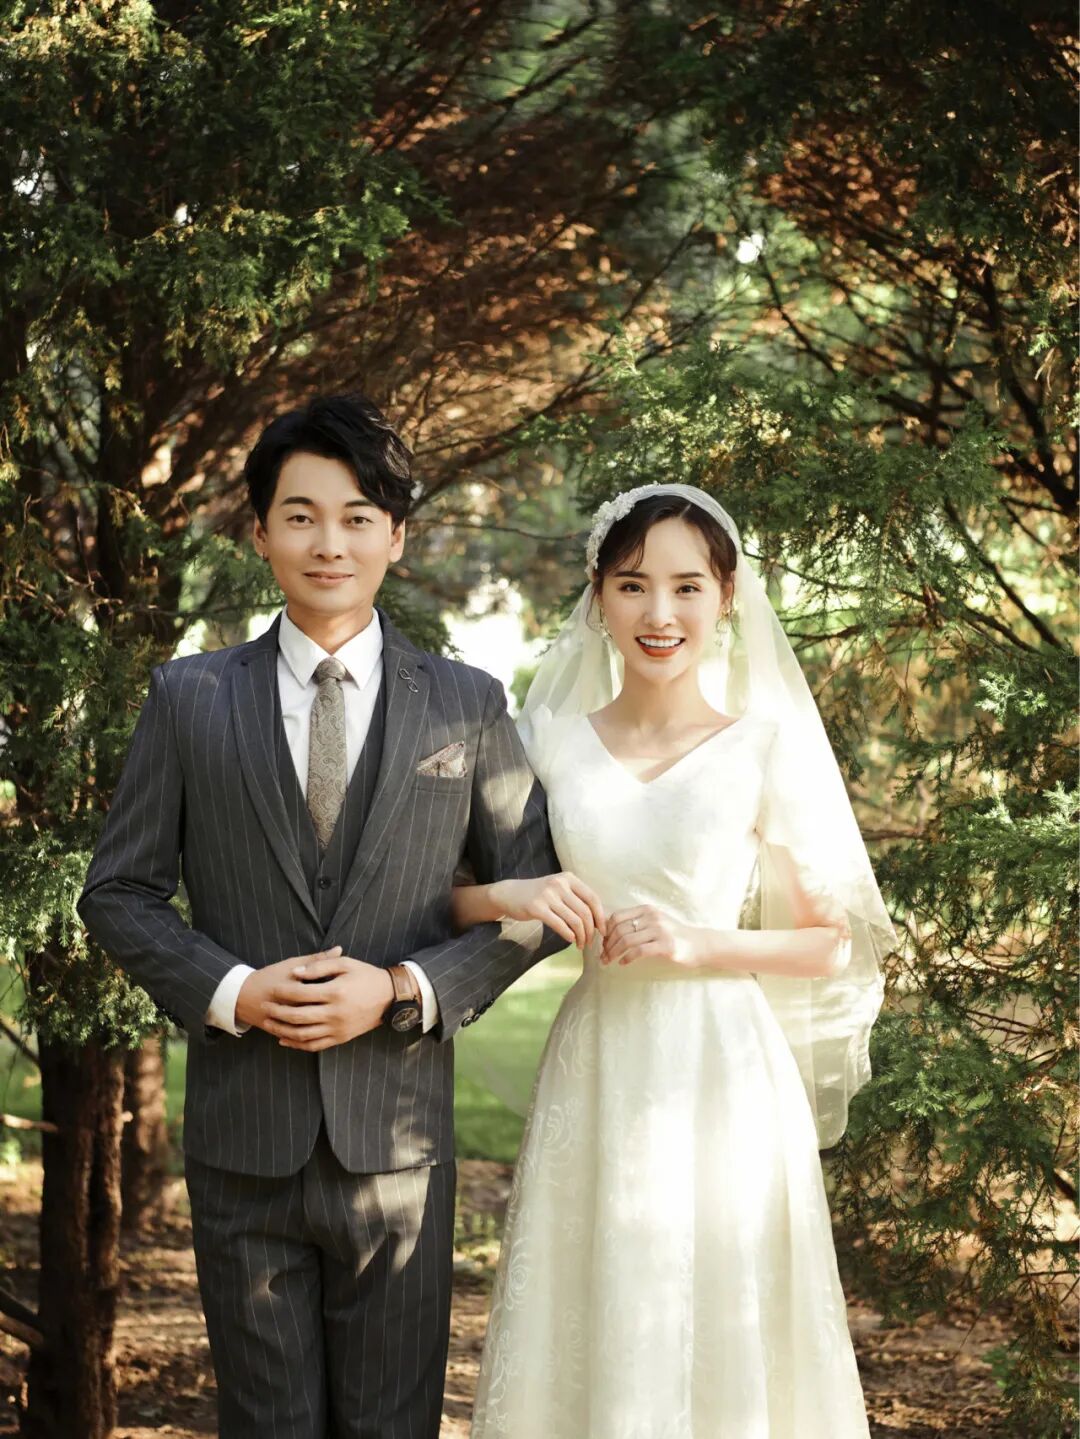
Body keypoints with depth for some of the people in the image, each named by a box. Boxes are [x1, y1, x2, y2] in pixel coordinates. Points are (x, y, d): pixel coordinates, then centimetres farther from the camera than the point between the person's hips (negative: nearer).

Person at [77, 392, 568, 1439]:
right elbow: (118, 892, 5)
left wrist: (404, 990, -11)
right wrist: (229, 990, -12)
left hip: (398, 1140, 0)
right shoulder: (190, 700, 3)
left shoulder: (468, 708, 3)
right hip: (245, 1139, 0)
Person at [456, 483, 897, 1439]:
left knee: (716, 1340, 4)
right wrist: (514, 897, -10)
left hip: (721, 1076, -2)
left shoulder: (766, 748, -2)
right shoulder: (550, 742, 5)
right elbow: (448, 895, 10)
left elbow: (829, 945, 1)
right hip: (597, 1076, 2)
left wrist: (697, 946, -13)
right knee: (589, 1333, 8)